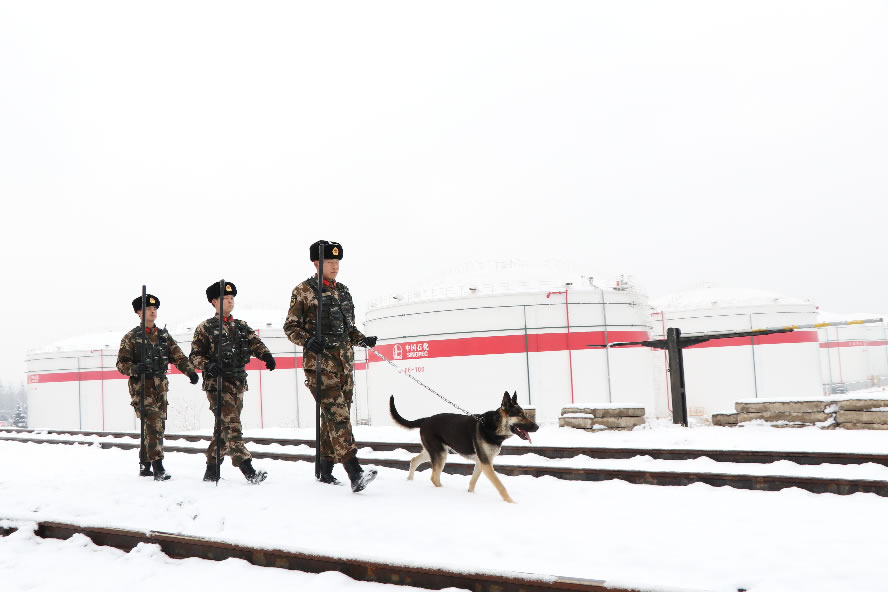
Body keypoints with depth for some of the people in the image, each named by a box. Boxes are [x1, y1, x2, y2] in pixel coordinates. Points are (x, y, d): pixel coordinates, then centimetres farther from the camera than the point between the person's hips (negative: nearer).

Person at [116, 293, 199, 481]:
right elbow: (121, 363, -1)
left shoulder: (164, 336, 15)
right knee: (153, 423, -18)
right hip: (141, 386, -5)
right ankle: (158, 466, -21)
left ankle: (144, 465, 22)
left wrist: (190, 371, -9)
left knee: (158, 425, 7)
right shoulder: (131, 337, 3)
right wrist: (134, 369, -22)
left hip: (160, 386, 5)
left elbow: (178, 357, 9)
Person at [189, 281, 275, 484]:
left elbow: (254, 342, 1)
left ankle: (212, 469, 21)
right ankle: (247, 468, -23)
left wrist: (266, 355, -20)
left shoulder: (241, 327, 16)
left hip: (238, 382, 6)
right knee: (231, 424, -16)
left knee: (225, 426, 10)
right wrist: (209, 365, -19)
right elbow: (195, 355, 1)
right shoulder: (205, 328, 3)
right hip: (217, 383, -5)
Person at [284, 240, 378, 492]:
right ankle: (355, 474, -24)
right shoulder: (303, 292, -1)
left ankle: (325, 471, 23)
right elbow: (290, 326, -1)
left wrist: (362, 339, 6)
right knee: (337, 415, -16)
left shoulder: (343, 291, 17)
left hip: (344, 362, 7)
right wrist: (308, 341, -19)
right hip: (320, 363, -7)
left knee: (335, 416, 10)